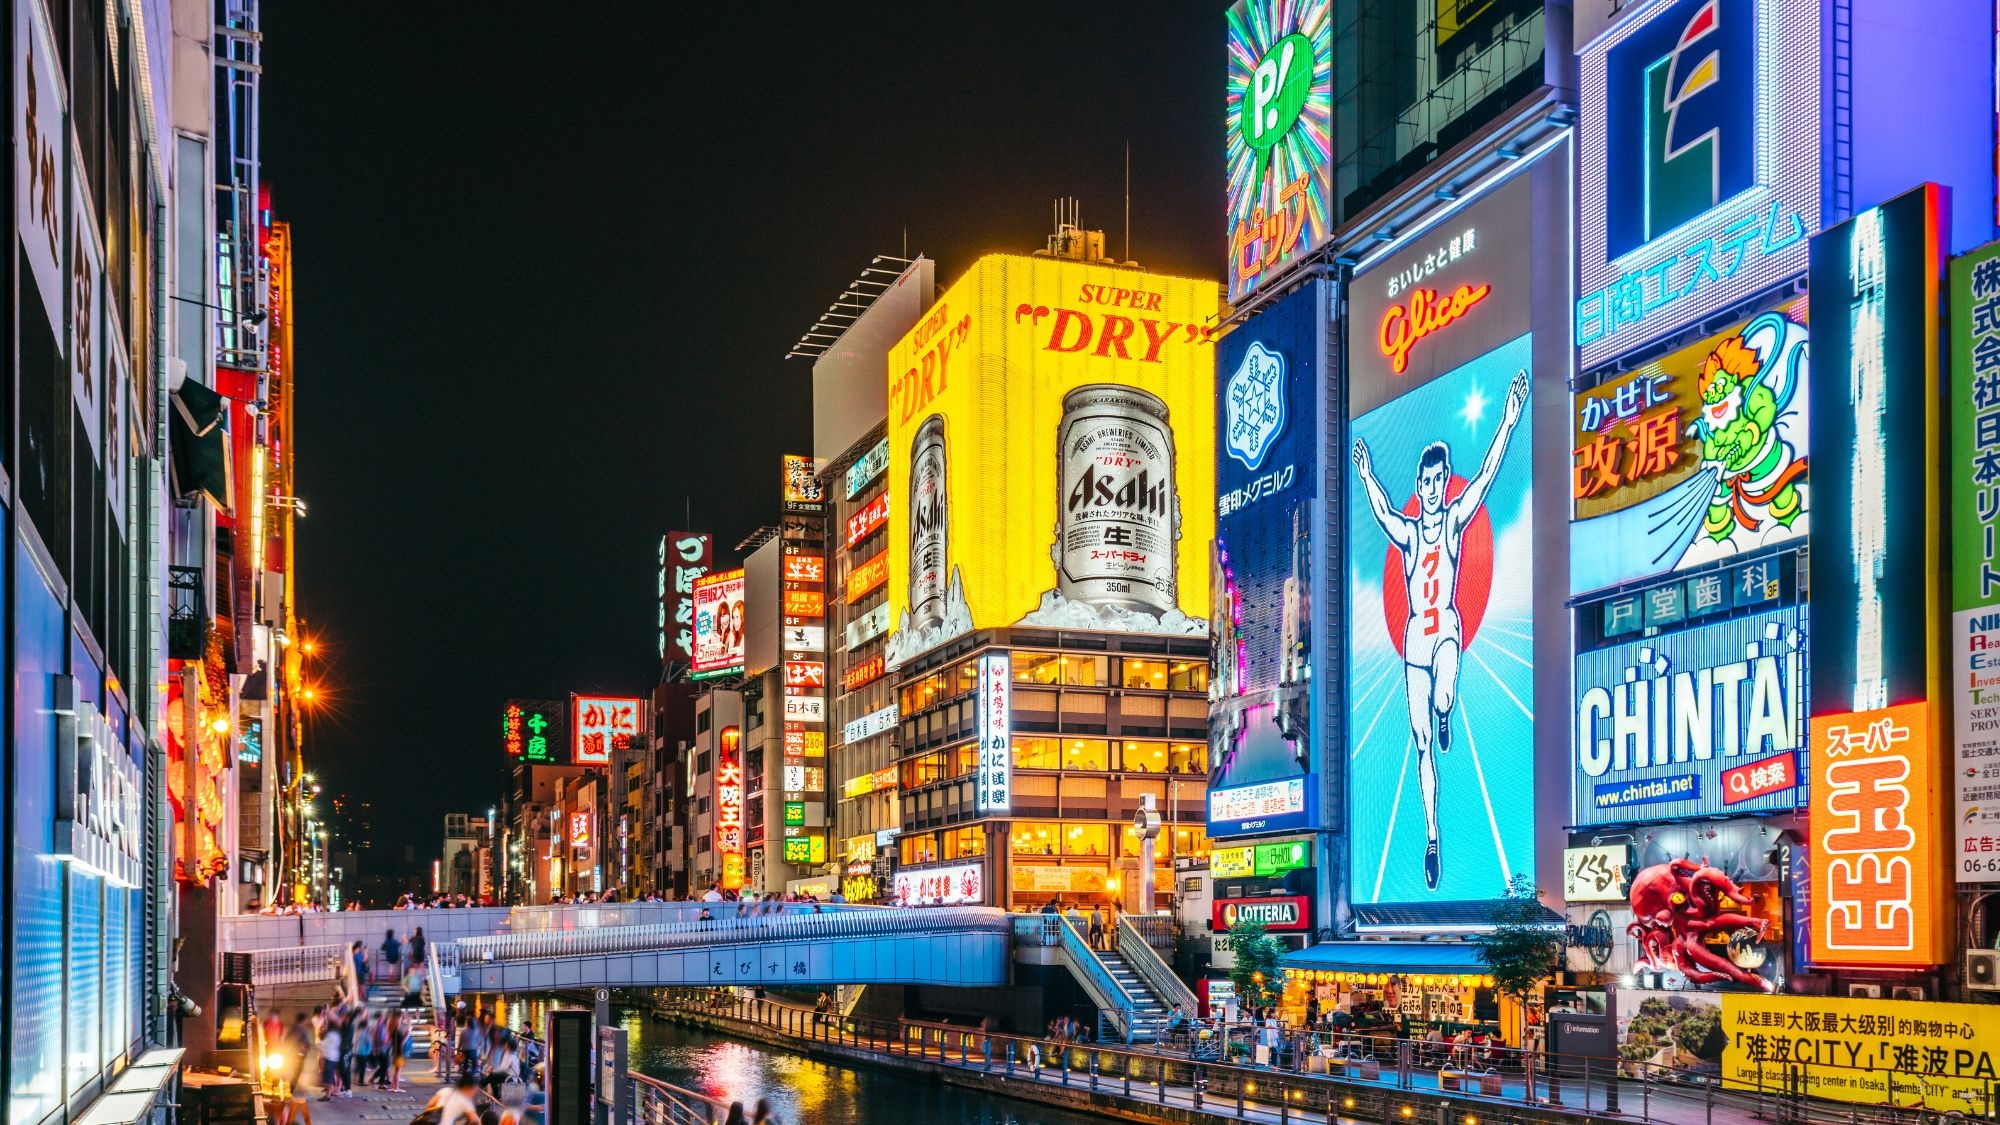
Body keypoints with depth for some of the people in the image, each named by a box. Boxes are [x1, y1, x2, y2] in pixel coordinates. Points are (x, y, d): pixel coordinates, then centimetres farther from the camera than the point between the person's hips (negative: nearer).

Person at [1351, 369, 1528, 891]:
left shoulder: (1455, 519, 1)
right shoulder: (1406, 531, 10)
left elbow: (1485, 477, -8)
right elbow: (1382, 514, -5)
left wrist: (1509, 421, -17)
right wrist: (1367, 478, -18)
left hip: (1447, 628, -2)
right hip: (1414, 636, 2)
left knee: (1443, 700, -35)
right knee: (1422, 742, 4)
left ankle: (1446, 714, 4)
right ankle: (1431, 835, 12)